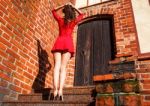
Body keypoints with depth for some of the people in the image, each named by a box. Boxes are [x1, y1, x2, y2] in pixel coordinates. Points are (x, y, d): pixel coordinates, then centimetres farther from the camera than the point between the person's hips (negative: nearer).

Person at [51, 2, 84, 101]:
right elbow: (81, 14, 35)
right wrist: (73, 7, 28)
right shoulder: (74, 21, 15)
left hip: (59, 42, 1)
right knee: (63, 67, -10)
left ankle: (55, 90, -24)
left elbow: (54, 11, 36)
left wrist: (63, 6, 26)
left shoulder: (60, 19, 17)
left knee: (57, 66, -10)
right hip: (68, 43, -1)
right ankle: (60, 90, -25)